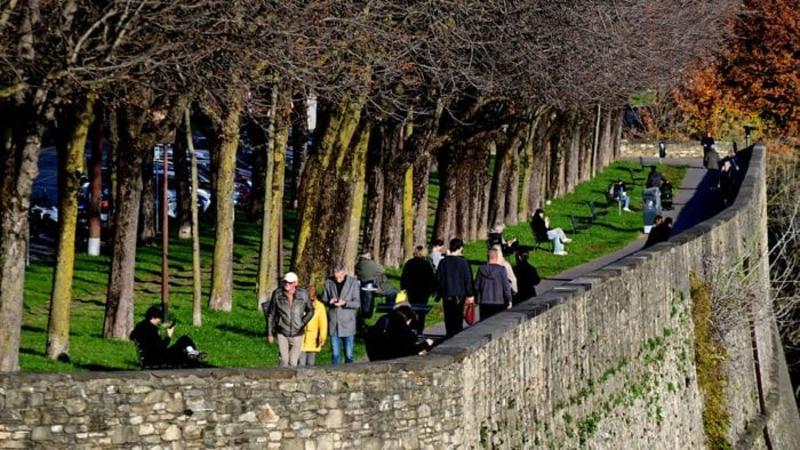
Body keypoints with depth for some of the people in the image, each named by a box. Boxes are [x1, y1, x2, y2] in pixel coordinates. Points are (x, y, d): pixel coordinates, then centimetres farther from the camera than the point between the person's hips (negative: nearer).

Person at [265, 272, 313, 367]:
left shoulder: (303, 294, -7)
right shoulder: (277, 294, -7)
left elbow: (310, 311, 9)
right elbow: (271, 314, 3)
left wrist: (303, 322, -8)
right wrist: (270, 333, 5)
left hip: (297, 334, 1)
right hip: (282, 333, -1)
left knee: (293, 362, 5)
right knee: (284, 360, -12)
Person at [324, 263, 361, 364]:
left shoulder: (353, 283, -4)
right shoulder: (329, 283, 4)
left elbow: (357, 303, -4)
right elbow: (323, 299, 10)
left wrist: (345, 303, -22)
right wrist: (329, 302, -13)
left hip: (347, 325, -2)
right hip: (333, 325, 2)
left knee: (349, 355, 2)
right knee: (335, 355, 7)